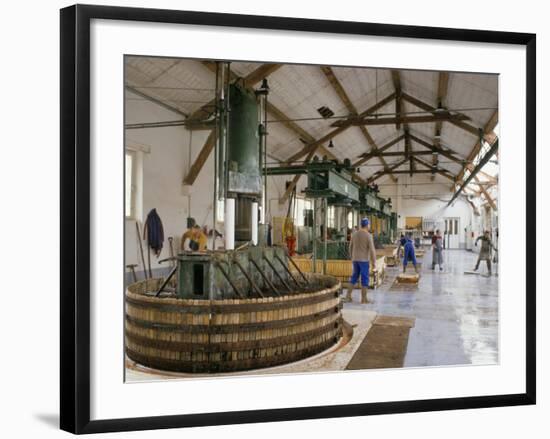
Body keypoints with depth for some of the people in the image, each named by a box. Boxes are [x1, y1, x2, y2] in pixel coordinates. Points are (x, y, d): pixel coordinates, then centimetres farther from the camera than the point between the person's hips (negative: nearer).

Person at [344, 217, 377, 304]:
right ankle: (363, 299, 3)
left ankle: (348, 295, 9)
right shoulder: (369, 236, -14)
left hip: (355, 259, 6)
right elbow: (372, 250, -15)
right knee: (364, 279, 2)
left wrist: (352, 258, 23)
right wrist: (374, 263, -10)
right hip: (364, 260, -5)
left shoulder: (354, 234, 5)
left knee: (354, 277, 15)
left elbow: (351, 247, 12)